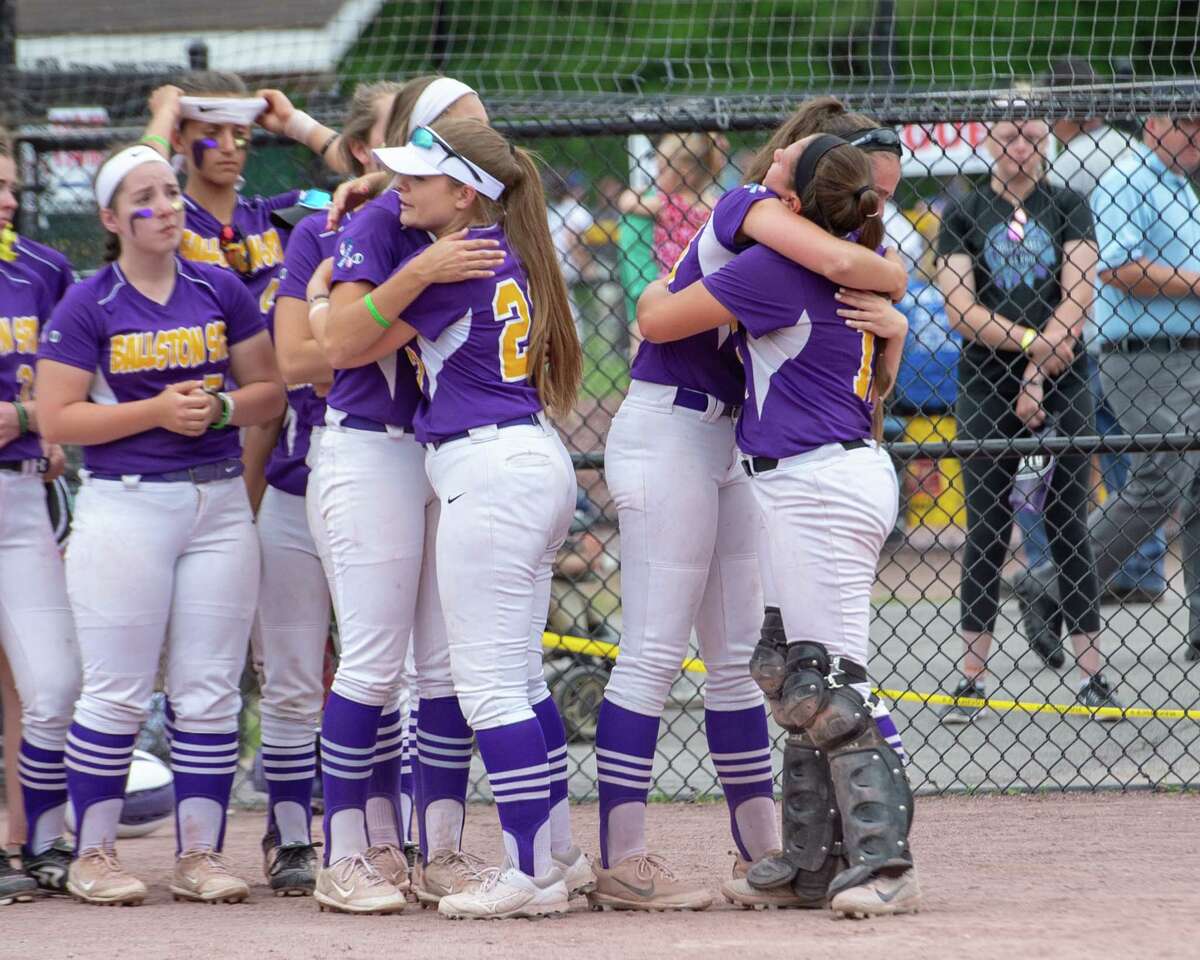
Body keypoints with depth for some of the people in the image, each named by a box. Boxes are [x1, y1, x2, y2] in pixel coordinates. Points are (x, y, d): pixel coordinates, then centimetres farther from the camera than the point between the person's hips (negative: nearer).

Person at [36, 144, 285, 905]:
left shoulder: (221, 291, 7)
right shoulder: (87, 307, -3)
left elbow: (270, 390, 11)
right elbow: (57, 420, -7)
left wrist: (221, 407, -10)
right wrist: (157, 411, -15)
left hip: (220, 505, 4)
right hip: (125, 506, -4)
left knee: (210, 692, 4)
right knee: (118, 694, -3)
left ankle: (200, 854, 10)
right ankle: (93, 854, 7)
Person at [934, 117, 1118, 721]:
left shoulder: (1068, 209, 5)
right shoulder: (963, 217, 4)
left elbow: (1078, 295, -5)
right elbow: (960, 309, -5)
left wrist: (1036, 375, -13)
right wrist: (1030, 342, -19)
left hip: (1063, 383, 0)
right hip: (986, 389, 0)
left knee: (1068, 526, 0)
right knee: (986, 530, 0)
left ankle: (1091, 674, 2)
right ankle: (972, 677, 3)